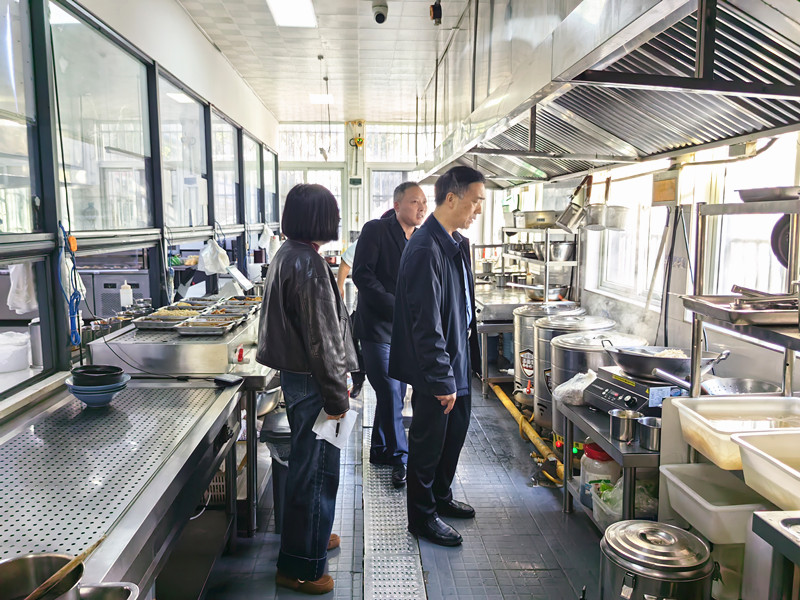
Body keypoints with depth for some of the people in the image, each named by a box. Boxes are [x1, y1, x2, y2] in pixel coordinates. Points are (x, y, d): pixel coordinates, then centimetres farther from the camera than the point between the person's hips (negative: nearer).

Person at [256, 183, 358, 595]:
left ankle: (310, 536, 43)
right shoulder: (308, 264, -22)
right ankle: (300, 567, 19)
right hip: (311, 381, -10)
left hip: (295, 374, 10)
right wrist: (335, 396, -16)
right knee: (315, 469, 3)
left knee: (306, 464, 24)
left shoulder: (287, 255, 9)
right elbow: (320, 339, -23)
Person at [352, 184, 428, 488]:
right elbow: (362, 274, -16)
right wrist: (396, 308, -20)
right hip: (377, 326, -7)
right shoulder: (375, 230, -8)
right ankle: (399, 457, 9)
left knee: (394, 394, 14)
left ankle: (380, 451, 30)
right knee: (390, 394, -5)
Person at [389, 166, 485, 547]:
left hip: (457, 362, 10)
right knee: (428, 442, 8)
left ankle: (441, 497, 44)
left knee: (455, 433, 23)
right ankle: (422, 517, 28)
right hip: (435, 370, -10)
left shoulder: (457, 243, 7)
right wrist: (441, 379, -22)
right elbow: (426, 323, -25)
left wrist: (469, 358, 16)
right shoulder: (425, 250, -24)